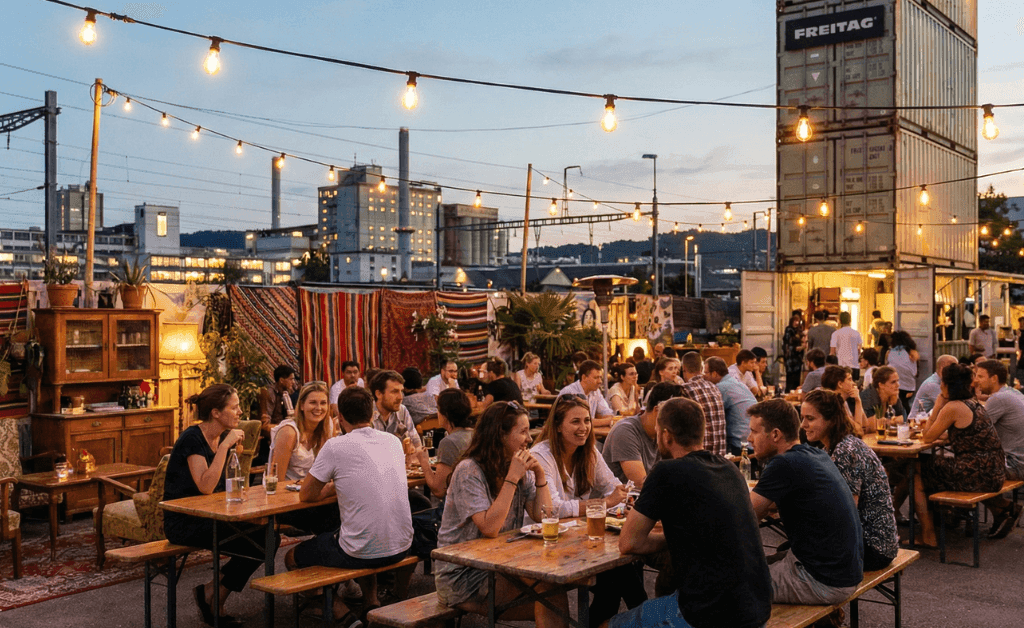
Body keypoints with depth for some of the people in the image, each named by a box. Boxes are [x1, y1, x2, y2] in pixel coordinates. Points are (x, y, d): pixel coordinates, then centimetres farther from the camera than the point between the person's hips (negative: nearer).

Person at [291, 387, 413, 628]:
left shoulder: (336, 446, -12)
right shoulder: (393, 441, 5)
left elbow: (306, 495, -2)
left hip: (364, 553, -6)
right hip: (401, 548, 6)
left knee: (293, 557, 19)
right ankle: (372, 606, 24)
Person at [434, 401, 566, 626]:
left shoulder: (522, 470, 6)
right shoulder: (469, 471, -16)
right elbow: (490, 528, -27)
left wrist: (540, 475, -7)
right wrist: (511, 478, -25)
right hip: (462, 575, -7)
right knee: (549, 592, -22)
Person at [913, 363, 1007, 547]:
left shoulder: (953, 407, -14)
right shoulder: (975, 404, 12)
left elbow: (928, 437, -5)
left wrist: (937, 406, -1)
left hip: (975, 477, -9)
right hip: (993, 476, 9)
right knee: (937, 463, 29)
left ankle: (928, 535, 10)